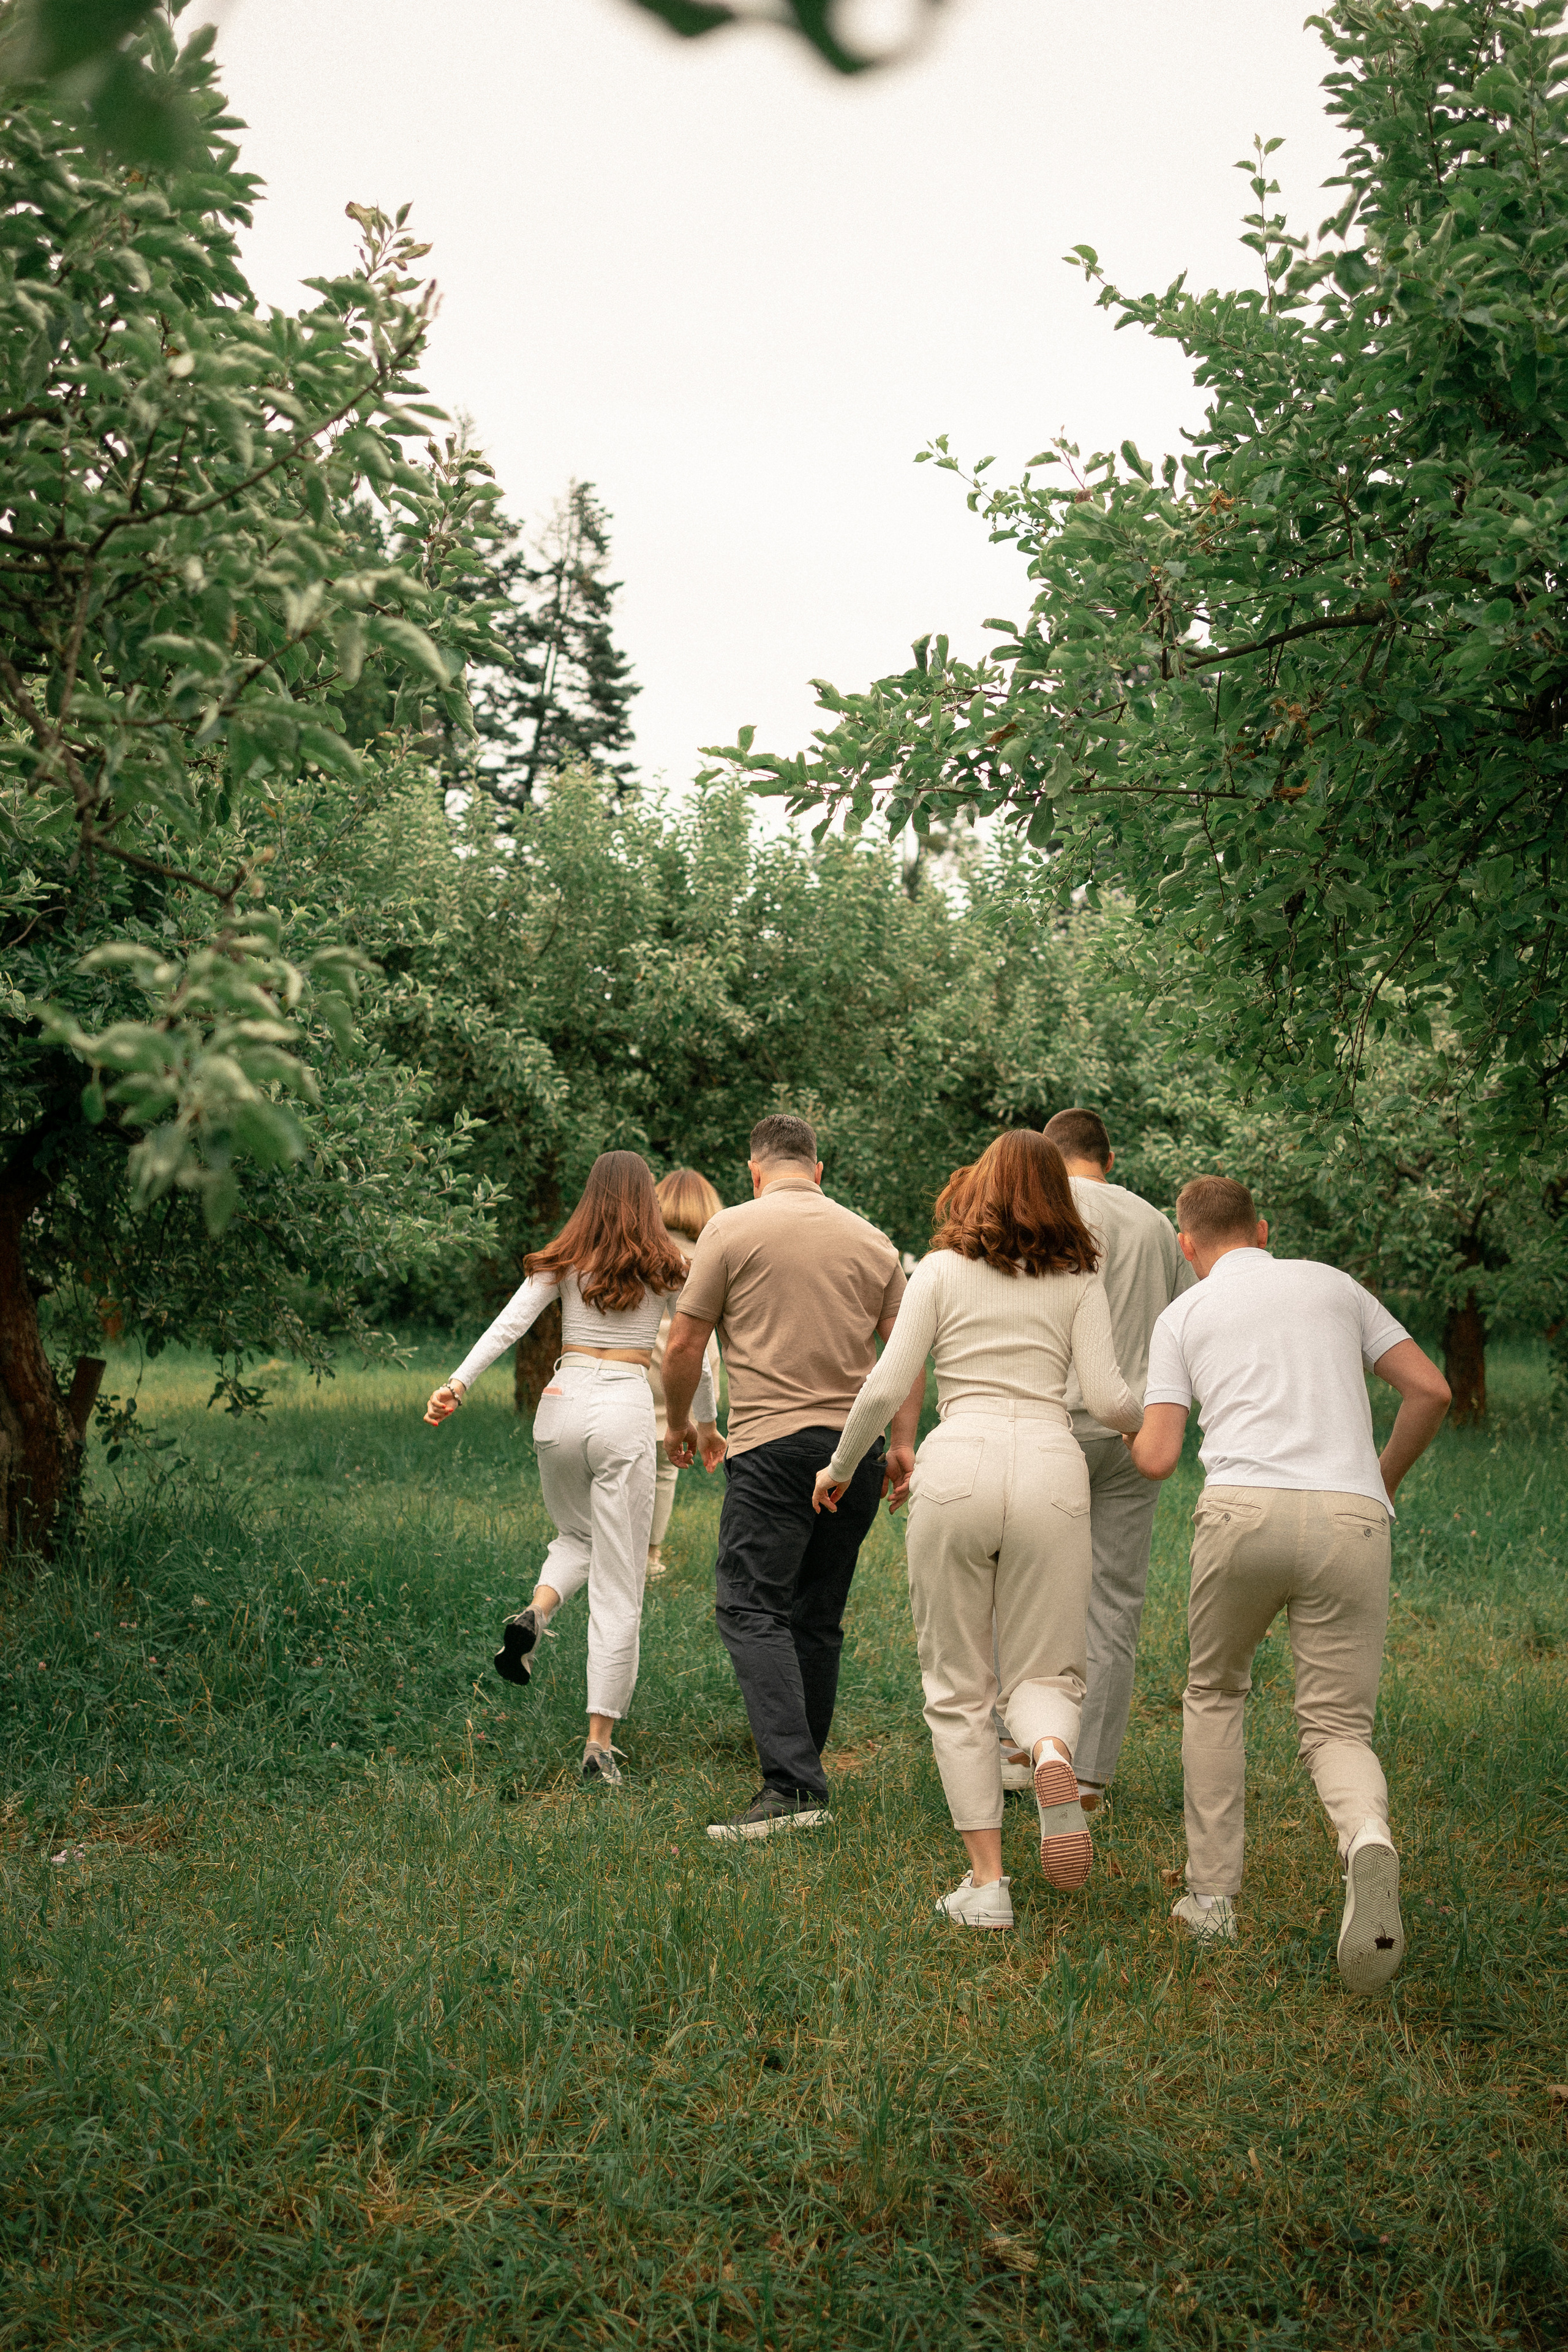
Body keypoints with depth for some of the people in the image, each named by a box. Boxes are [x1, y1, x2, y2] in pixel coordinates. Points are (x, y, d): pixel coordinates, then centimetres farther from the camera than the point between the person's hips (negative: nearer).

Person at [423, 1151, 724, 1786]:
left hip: (561, 1402, 3)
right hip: (626, 1409, -2)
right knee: (617, 1584, 2)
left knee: (577, 1536, 30)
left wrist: (458, 1383, -7)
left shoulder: (564, 1261, 7)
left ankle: (534, 1614, -2)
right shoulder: (667, 1267, 5)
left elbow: (510, 1324, -3)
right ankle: (600, 1744, -1)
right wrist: (705, 1422, 22)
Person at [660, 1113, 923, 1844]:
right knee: (818, 1619, 14)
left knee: (753, 1610, -7)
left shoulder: (733, 1228, 0)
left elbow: (684, 1345, 0)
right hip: (856, 1448, 5)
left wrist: (678, 1424, 14)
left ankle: (792, 1786, -20)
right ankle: (803, 1774, 20)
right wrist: (903, 1443, 11)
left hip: (772, 1446, -5)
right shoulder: (870, 1240, 13)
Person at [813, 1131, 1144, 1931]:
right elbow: (1107, 1398, 4)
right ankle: (1052, 1754, -24)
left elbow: (885, 1389, 3)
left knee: (958, 1685, 9)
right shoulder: (1079, 1280, 12)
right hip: (1050, 1470, 1)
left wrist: (840, 1466, 19)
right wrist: (1152, 1417, 26)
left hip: (958, 1466, -1)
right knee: (1044, 1671, 12)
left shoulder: (941, 1270, 10)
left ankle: (986, 1881, 3)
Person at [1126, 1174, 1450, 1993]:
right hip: (1350, 1517, 1)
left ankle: (1212, 1896, 19)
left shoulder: (1183, 1315, 17)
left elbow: (1156, 1459, 9)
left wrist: (1134, 1437, 33)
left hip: (1245, 1510, -1)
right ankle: (1367, 1837, -29)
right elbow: (1431, 1390, 16)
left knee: (1214, 1693, 23)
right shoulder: (1335, 1286, 23)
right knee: (1338, 1727, 6)